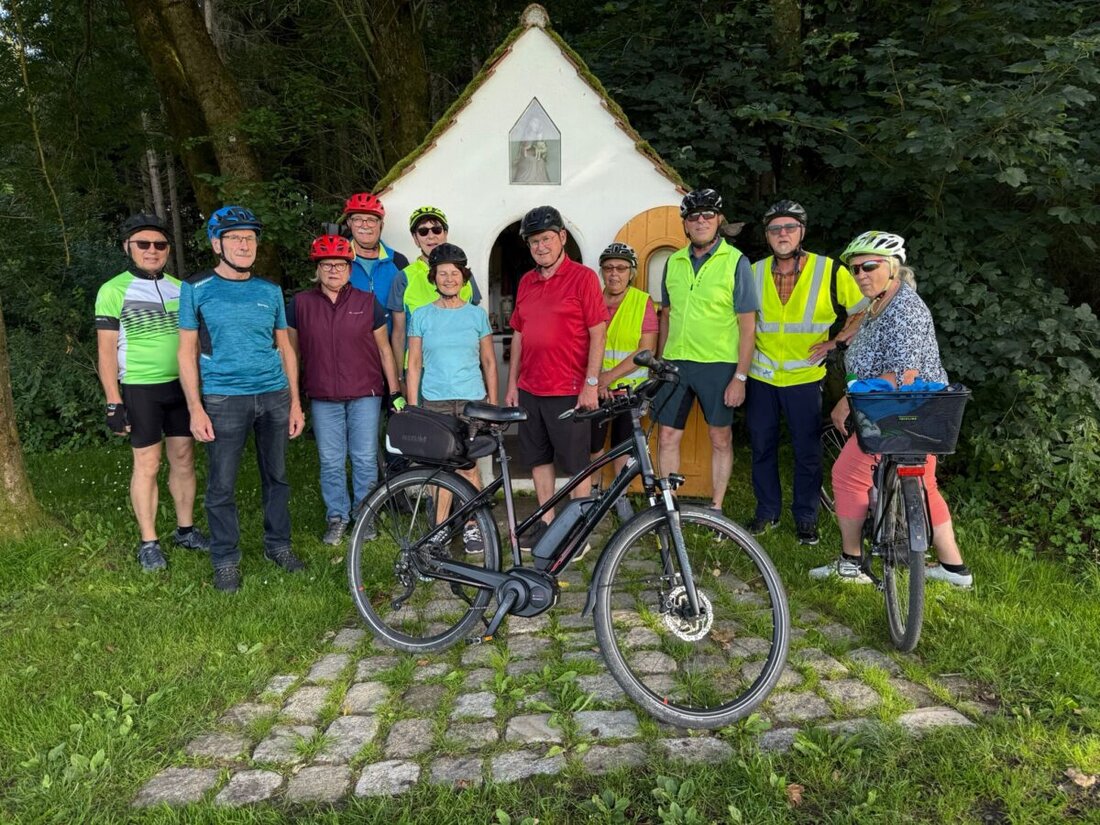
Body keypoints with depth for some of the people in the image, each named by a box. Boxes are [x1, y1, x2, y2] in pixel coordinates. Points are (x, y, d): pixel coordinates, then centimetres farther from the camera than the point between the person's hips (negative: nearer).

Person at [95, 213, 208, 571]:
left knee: (183, 459, 9)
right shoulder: (113, 291, -4)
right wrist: (114, 402, -12)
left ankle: (185, 530, 22)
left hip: (182, 386, 4)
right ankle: (148, 542, 11)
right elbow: (106, 351, -6)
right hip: (140, 389, -4)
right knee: (147, 464, 1)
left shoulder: (179, 288, 9)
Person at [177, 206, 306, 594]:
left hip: (275, 395, 3)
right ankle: (226, 559, 18)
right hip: (223, 399, -3)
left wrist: (295, 402, 6)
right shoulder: (196, 289, 0)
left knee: (276, 477, 11)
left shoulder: (270, 291, 8)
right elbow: (187, 351, -2)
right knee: (222, 486, 3)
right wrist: (195, 408, -9)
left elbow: (284, 347, 11)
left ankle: (278, 544, 28)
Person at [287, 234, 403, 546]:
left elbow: (384, 348, 6)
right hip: (323, 398, 1)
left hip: (365, 395, 0)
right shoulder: (300, 303, 4)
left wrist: (395, 391, 4)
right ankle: (337, 518, 21)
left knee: (365, 459, 5)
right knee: (331, 462, 7)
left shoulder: (367, 302, 2)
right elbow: (291, 350, 9)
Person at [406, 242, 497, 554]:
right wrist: (412, 407, 0)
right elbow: (414, 365, 5)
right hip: (435, 401, 0)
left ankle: (471, 525, 14)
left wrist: (493, 402, 5)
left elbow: (489, 362, 9)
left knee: (467, 466, -1)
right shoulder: (422, 315, 4)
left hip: (472, 400, 0)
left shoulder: (477, 314, 6)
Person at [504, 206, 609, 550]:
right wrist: (512, 383, 13)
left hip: (568, 391, -6)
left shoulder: (582, 277, -6)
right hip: (530, 390, 6)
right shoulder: (526, 282, 12)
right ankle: (546, 523, 26)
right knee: (539, 459, 13)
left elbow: (598, 333, -10)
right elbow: (518, 335, 16)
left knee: (576, 464, 2)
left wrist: (591, 384, -14)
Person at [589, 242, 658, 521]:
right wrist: (595, 378, -18)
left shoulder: (643, 302, -4)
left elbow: (646, 349, -10)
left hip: (630, 388, 0)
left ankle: (620, 495, 28)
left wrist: (610, 376, -18)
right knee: (592, 444, 3)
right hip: (595, 389, 1)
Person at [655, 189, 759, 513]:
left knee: (720, 440, 7)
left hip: (718, 365, -4)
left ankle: (716, 509, 21)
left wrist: (740, 377, -11)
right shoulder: (674, 262, 8)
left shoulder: (735, 261, -5)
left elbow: (748, 325, -7)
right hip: (675, 363, 4)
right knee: (667, 437, 5)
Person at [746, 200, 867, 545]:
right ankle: (767, 511, 26)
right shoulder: (754, 272, 2)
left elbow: (865, 312, 0)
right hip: (760, 377, 3)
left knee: (807, 452, 5)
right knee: (762, 448, 10)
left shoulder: (830, 271, -8)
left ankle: (806, 518, 20)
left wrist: (835, 342, -7)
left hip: (804, 377, -3)